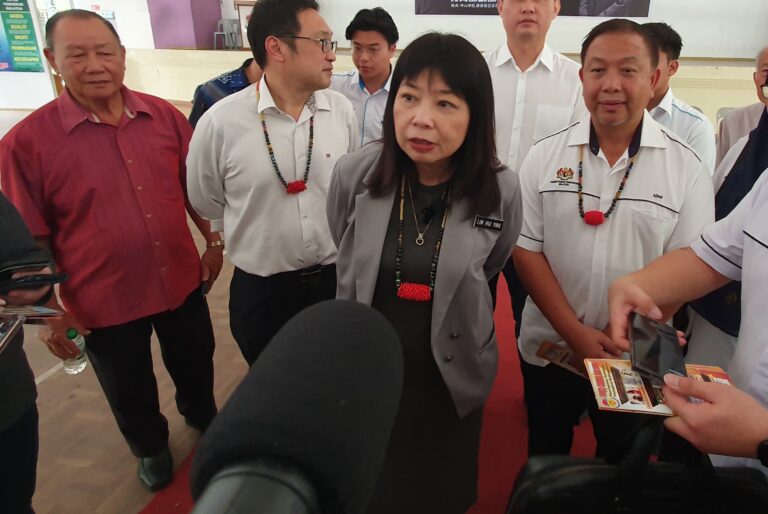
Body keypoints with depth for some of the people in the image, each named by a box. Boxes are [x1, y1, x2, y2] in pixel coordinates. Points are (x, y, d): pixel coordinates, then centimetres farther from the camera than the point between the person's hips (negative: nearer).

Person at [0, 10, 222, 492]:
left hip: (182, 282, 3)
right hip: (104, 302, -2)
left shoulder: (165, 116, -6)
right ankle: (151, 447, 51)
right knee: (131, 392, 21)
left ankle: (202, 415, 57)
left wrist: (214, 242, 8)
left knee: (195, 366, 25)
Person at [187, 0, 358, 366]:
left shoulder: (342, 110, -6)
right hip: (261, 291, -2)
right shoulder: (220, 122, -15)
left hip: (338, 279, 3)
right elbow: (205, 202, 0)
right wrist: (263, 228, 8)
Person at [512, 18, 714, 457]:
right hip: (550, 349, 1)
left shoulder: (687, 168, -8)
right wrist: (575, 332, -14)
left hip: (636, 359, 0)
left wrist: (619, 336, -16)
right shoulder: (545, 156, -5)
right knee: (544, 459, 21)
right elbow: (527, 249, -7)